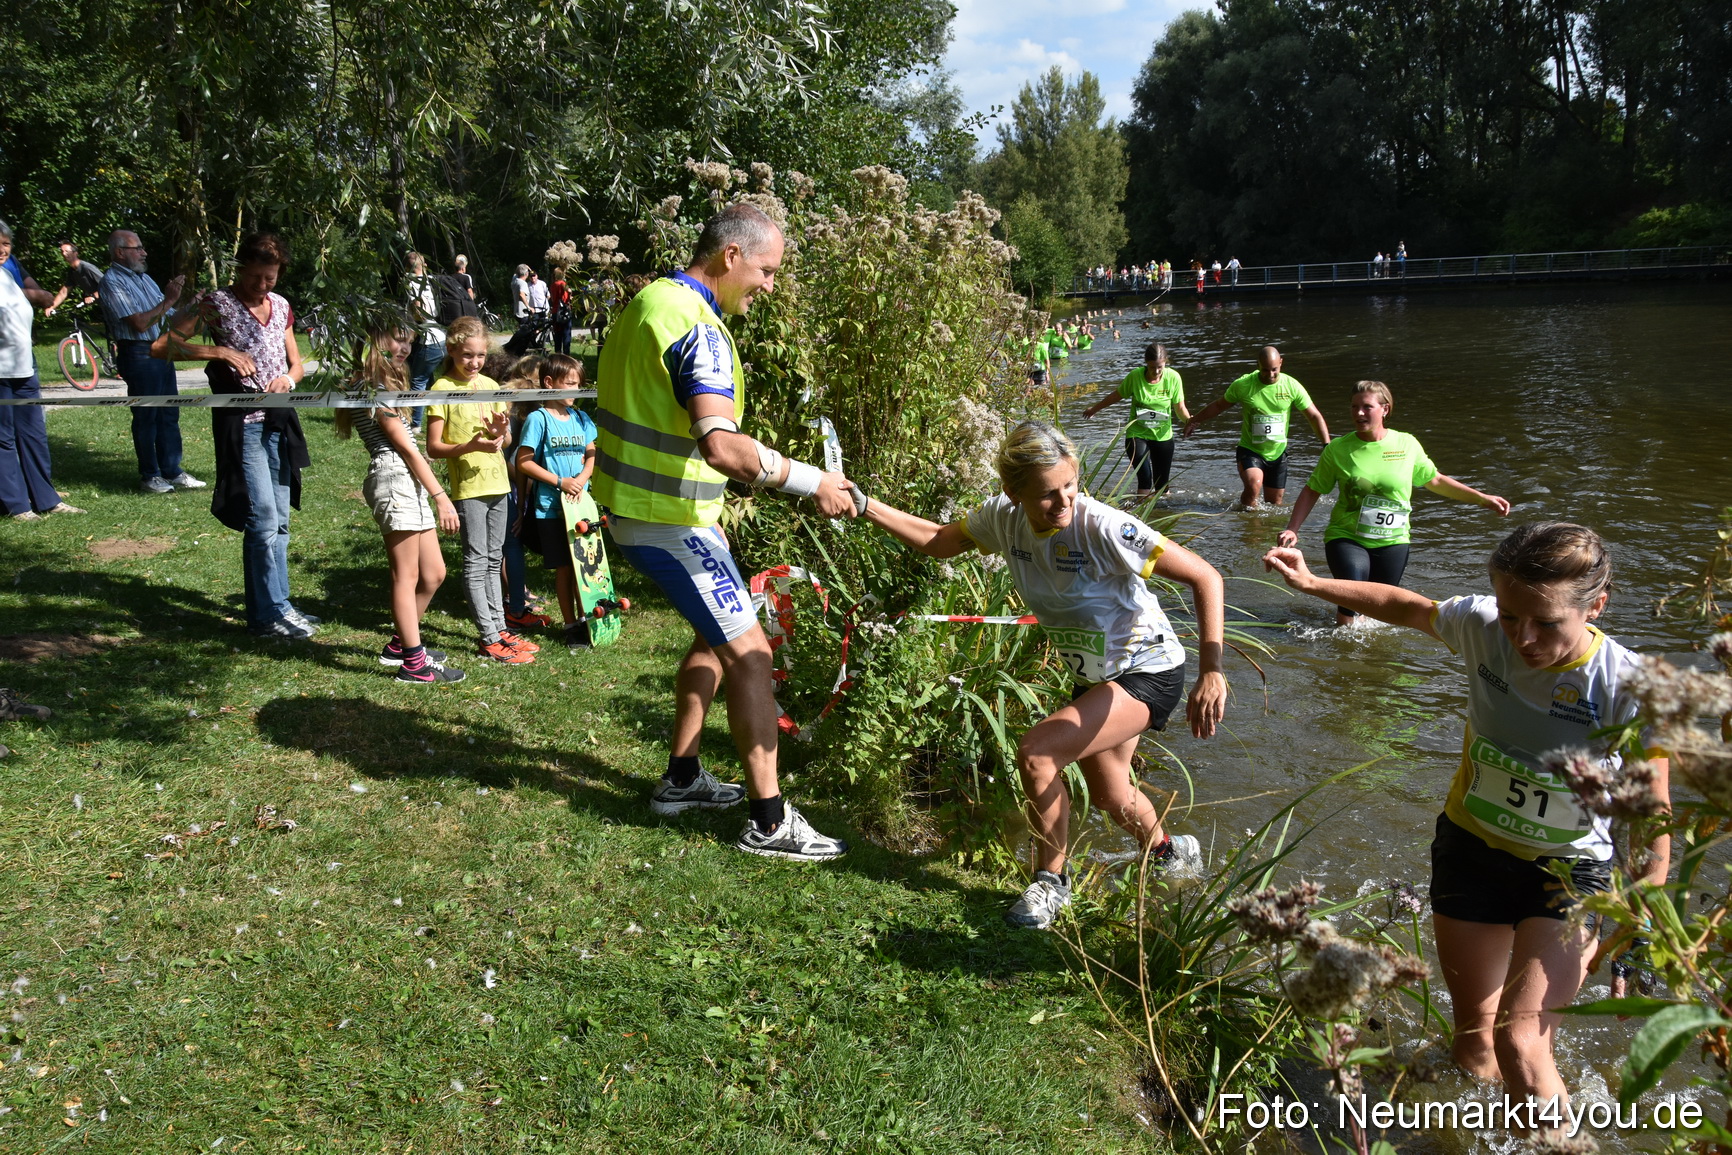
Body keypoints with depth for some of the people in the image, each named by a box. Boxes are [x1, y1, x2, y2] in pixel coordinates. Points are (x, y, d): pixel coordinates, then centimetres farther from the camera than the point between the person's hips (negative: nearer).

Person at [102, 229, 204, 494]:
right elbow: (140, 323, -19)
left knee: (169, 414, 10)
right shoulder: (112, 282, -10)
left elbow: (167, 316, 15)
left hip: (162, 351, 8)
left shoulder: (144, 278, 15)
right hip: (139, 355, -8)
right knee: (146, 417, -1)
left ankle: (172, 472, 18)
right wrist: (168, 300, -16)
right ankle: (149, 476, 7)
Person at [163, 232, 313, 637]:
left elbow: (296, 364, 18)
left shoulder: (280, 306, 11)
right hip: (242, 422, -6)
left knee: (279, 521, 10)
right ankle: (268, 615, -3)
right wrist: (221, 352, -19)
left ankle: (278, 605, 19)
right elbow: (163, 346, -10)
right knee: (262, 519, -10)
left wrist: (288, 379, -5)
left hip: (279, 421, 6)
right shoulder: (216, 304, -6)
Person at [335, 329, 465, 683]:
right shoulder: (373, 388, -9)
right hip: (394, 478, -10)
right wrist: (440, 495, -11)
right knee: (406, 576, -5)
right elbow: (405, 446, -11)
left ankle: (400, 645, 26)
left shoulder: (383, 384, 22)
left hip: (410, 483, 10)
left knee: (433, 573, 12)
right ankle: (413, 663, -1)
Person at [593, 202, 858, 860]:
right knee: (748, 652, -5)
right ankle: (769, 822, 1)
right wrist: (813, 482, -27)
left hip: (638, 506, 10)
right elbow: (723, 447, -35)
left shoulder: (648, 302, 10)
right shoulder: (697, 327, -22)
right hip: (669, 521, -10)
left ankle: (681, 780, 31)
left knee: (716, 635, 22)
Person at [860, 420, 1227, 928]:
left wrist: (1211, 672, -35)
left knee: (1036, 753, -22)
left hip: (1149, 673, -7)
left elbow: (1205, 577, -29)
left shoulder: (1102, 528, -31)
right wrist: (866, 507, -6)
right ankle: (1171, 852, 54)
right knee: (1109, 796, 22)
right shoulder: (1004, 518, -12)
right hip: (1092, 676, 7)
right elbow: (938, 542, 5)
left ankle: (1051, 880, 0)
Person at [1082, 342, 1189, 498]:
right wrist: (1094, 409, 15)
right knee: (1145, 479, -19)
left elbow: (1180, 407, -9)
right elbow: (1116, 396, 3)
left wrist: (1189, 420, -31)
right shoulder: (1135, 376, -13)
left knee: (1162, 485, 9)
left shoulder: (1173, 377, -11)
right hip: (1137, 434, -2)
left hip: (1163, 436, 2)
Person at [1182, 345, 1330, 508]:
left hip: (1278, 452, 2)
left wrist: (1327, 445, -13)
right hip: (1250, 450, -2)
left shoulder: (1292, 386, -9)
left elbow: (1314, 416, -4)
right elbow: (1219, 405, 6)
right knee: (1254, 485, -30)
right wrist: (1195, 420, 13)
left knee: (1275, 502, 8)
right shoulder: (1243, 385, -11)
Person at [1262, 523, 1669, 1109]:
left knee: (1520, 1045, -16)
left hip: (1567, 870, -3)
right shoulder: (1482, 626, -17)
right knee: (1473, 1039, 18)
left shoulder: (1628, 689, -26)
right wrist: (1312, 583, 3)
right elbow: (1401, 604, 3)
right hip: (1469, 847, 4)